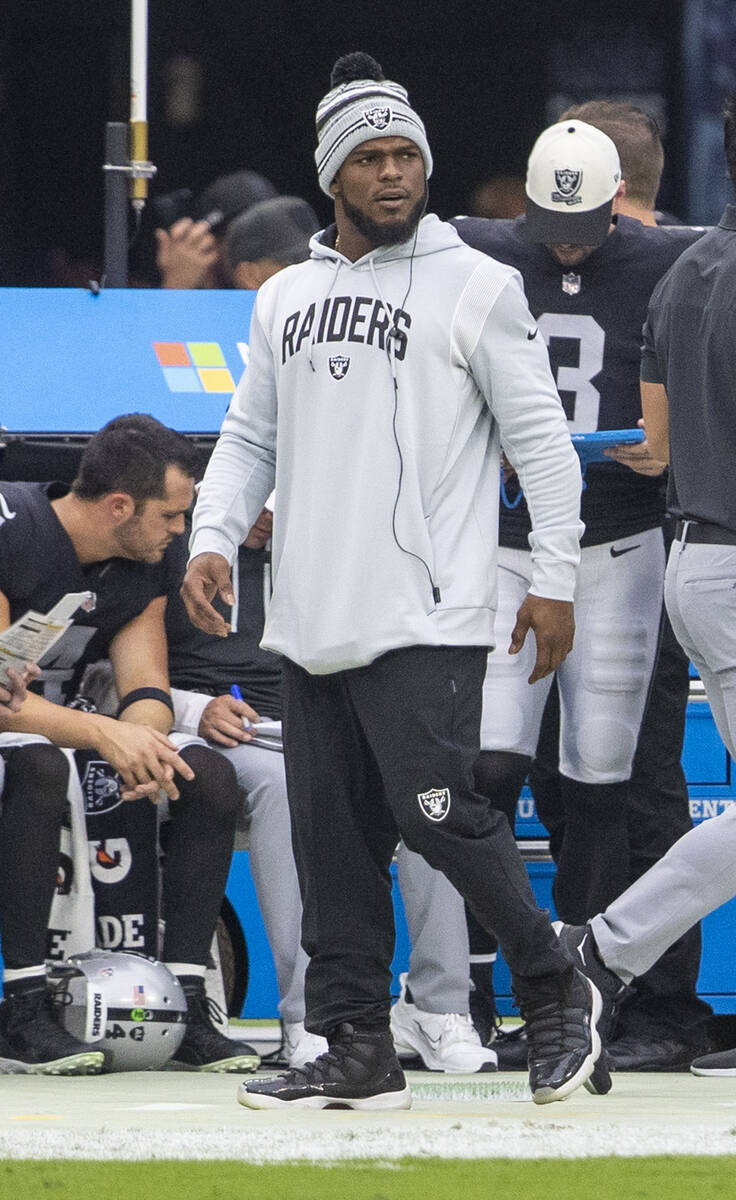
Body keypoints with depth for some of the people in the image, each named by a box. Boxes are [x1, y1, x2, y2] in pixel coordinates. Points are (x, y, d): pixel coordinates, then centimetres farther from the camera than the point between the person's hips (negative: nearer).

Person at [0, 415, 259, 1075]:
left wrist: (144, 748, -28)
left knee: (211, 777, -13)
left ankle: (186, 1007, -14)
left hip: (67, 722, 7)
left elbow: (146, 689, -3)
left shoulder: (149, 564, 1)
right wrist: (105, 733, -40)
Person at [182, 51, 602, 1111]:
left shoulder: (477, 287, 0)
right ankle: (356, 1052, 8)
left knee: (435, 812, -14)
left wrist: (555, 581, -5)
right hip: (311, 625, 6)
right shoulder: (286, 299, 16)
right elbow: (249, 439, 21)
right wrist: (214, 539, 4)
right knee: (332, 836, 3)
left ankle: (555, 993, 4)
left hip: (427, 618, -6)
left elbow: (542, 440, 0)